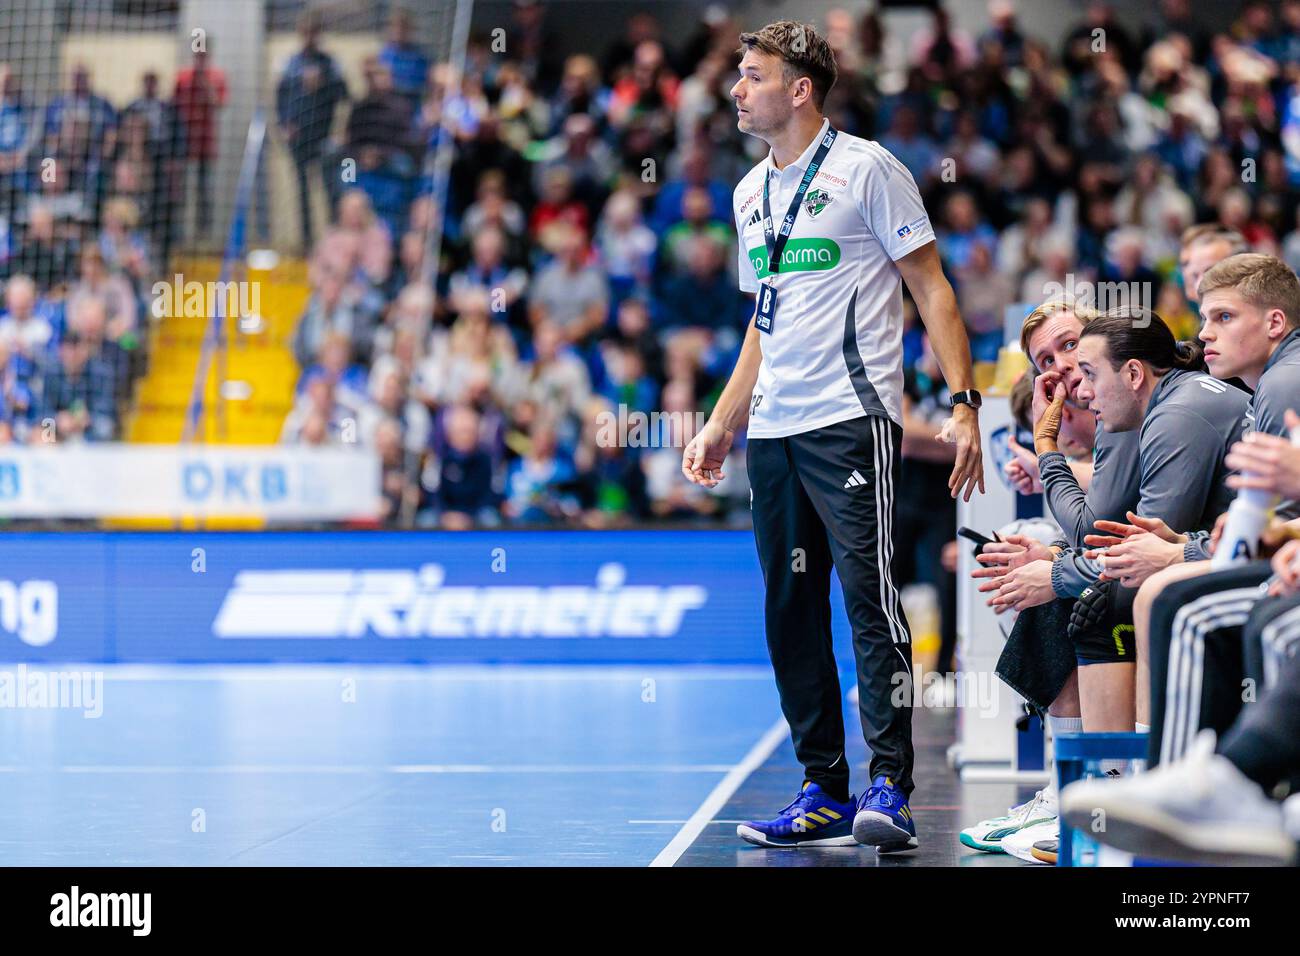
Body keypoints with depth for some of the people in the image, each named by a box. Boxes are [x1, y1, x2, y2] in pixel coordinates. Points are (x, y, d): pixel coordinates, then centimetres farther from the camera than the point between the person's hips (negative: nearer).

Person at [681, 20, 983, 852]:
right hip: (773, 432, 7)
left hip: (853, 418, -7)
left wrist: (963, 402, -12)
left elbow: (931, 289, -3)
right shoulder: (750, 192, 18)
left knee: (868, 591, -13)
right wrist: (721, 425, 21)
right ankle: (825, 795, 12)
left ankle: (890, 790, -11)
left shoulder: (866, 168, -2)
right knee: (791, 609, 5)